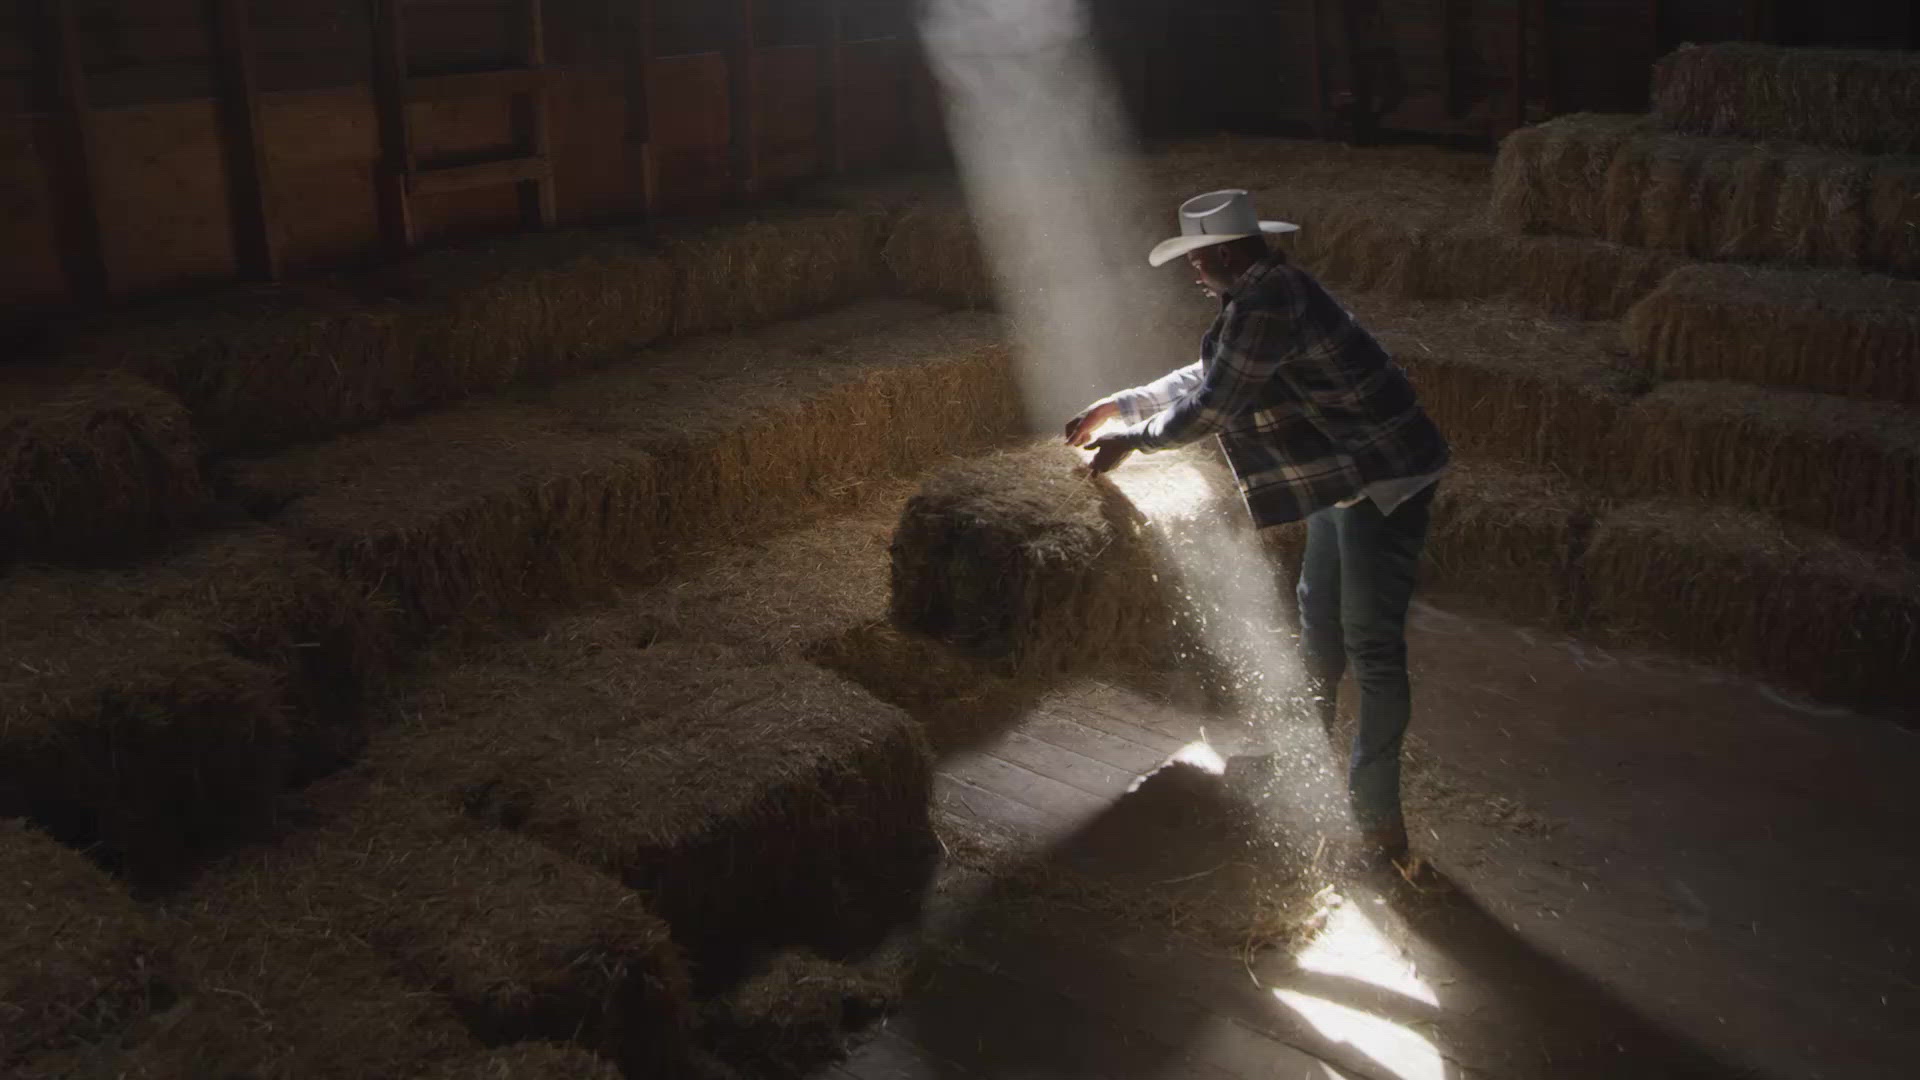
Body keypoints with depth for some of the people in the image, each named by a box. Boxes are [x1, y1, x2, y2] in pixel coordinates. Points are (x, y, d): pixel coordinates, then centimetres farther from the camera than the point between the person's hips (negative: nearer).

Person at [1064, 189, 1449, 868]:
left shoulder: (1265, 304, -22)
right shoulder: (1267, 292, 12)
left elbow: (1209, 407, -18)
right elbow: (1205, 376, 24)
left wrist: (1130, 440, -3)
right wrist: (1116, 406, 25)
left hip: (1383, 480, -11)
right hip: (1348, 476, 11)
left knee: (1372, 646, -9)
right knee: (1319, 617, 23)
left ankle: (1380, 824, -4)